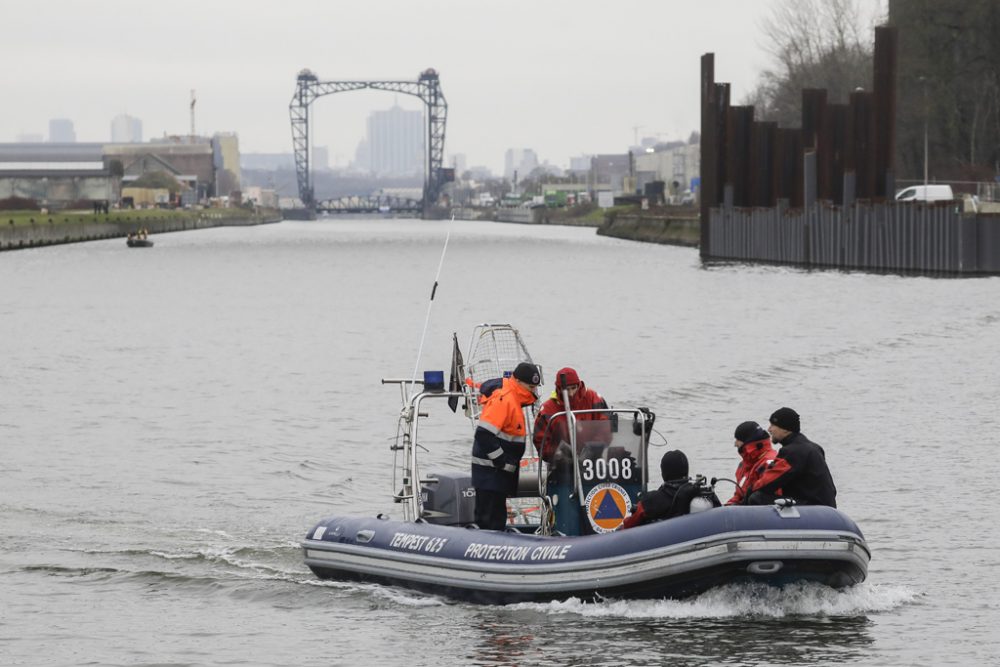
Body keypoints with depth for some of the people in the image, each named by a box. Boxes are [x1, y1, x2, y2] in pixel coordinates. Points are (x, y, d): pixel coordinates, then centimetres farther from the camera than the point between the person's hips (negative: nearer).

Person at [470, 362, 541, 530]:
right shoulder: (503, 400, -18)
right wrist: (503, 462, -20)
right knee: (491, 521, -11)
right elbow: (484, 434, -24)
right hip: (490, 471, -10)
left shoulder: (512, 400, 13)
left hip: (500, 470, 10)